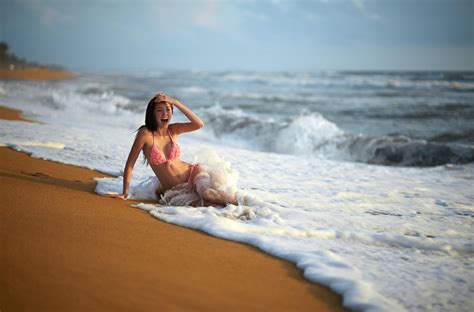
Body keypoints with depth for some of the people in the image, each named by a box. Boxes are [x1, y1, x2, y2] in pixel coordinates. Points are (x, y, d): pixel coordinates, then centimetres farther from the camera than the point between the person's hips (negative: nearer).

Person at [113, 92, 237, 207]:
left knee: (206, 192, -33)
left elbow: (199, 124, -16)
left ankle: (237, 200, -11)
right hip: (173, 190, -2)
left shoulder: (173, 130, 0)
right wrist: (125, 193, -12)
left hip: (192, 173, 2)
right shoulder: (146, 133, -12)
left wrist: (175, 102, -17)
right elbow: (130, 163, -9)